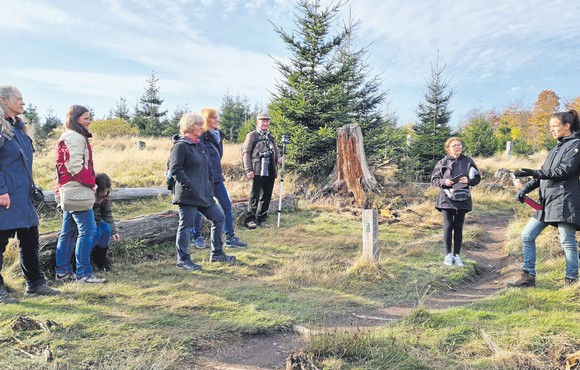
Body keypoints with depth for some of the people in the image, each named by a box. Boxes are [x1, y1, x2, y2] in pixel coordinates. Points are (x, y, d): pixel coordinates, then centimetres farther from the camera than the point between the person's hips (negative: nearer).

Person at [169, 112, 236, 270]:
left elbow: (209, 170, 22)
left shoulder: (201, 146, 16)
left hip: (204, 194, 9)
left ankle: (216, 253, 22)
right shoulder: (180, 146, -10)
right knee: (186, 225, -1)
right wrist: (189, 186, -21)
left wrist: (210, 187, 13)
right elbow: (175, 169, -17)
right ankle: (183, 259, 11)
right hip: (187, 195, -9)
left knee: (219, 218, 11)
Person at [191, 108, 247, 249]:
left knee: (227, 205, 6)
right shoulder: (201, 137, -12)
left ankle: (230, 237, 12)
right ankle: (197, 237, 19)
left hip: (217, 178, 8)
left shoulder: (218, 135, 12)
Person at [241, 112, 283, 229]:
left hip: (270, 171, 6)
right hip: (258, 171, -6)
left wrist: (279, 158, -2)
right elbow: (246, 153, -3)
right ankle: (250, 219, 0)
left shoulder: (271, 137, 20)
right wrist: (248, 169, -11)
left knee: (266, 196, 9)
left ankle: (262, 218, 18)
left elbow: (276, 151, 23)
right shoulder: (252, 135, 3)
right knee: (255, 195, -8)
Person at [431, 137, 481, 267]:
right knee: (448, 226, -1)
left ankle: (457, 255, 16)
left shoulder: (468, 161, 2)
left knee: (458, 227, 7)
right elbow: (434, 179, 2)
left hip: (462, 199, 1)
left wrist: (468, 180, -13)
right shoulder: (443, 162, -2)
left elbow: (477, 178, 8)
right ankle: (448, 254, 10)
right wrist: (444, 182, -17)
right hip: (447, 199, -1)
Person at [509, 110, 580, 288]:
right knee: (527, 236, 5)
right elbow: (543, 173, 20)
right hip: (547, 201, 9)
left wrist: (533, 172, -25)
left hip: (564, 201, -8)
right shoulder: (556, 148, 21)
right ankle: (528, 276, 10)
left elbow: (564, 170, -17)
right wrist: (525, 189, 7)